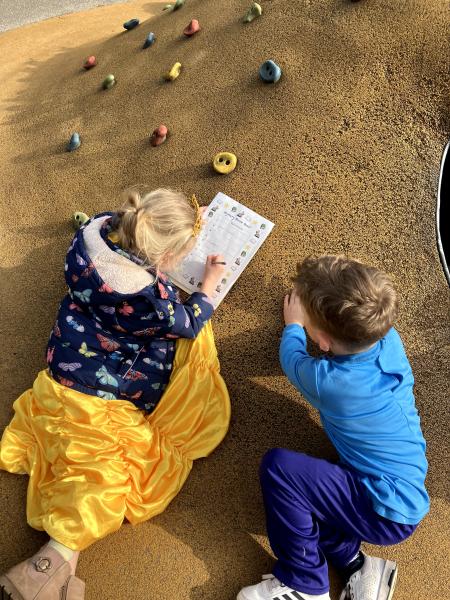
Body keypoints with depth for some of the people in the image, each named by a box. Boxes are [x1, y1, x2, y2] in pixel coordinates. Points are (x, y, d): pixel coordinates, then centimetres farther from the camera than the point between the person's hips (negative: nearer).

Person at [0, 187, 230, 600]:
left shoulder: (99, 229, -13)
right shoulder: (149, 298, -31)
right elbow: (190, 323, -9)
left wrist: (188, 220, 15)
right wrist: (209, 283, 8)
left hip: (69, 363, 8)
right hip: (105, 394, -8)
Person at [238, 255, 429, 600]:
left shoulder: (328, 381, -28)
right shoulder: (390, 338, -11)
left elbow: (292, 357, -3)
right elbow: (365, 329, 17)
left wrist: (293, 325, 17)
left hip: (388, 514, -8)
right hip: (408, 497, 8)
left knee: (278, 466, -15)